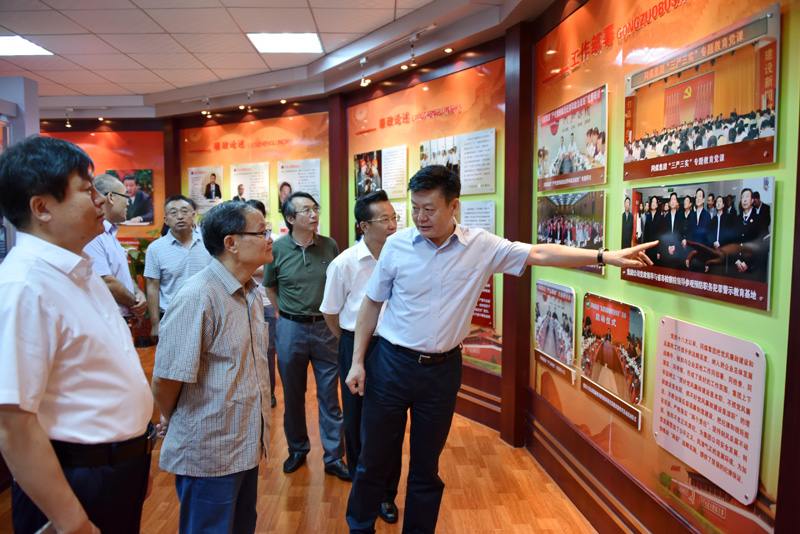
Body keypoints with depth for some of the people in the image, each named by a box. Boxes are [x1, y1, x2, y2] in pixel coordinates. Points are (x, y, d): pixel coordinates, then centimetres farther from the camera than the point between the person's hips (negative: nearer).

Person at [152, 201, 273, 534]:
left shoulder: (251, 294, 6)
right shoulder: (197, 298, -23)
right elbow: (165, 380, -20)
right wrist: (173, 422, -1)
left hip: (248, 446, 8)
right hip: (209, 453, -8)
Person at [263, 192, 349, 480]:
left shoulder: (330, 246, -1)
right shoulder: (278, 249, -4)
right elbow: (270, 286, 10)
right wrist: (283, 315, 5)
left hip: (325, 327, 0)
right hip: (291, 329, 0)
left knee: (330, 395, 6)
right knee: (293, 394, 14)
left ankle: (334, 457, 19)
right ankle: (297, 449, 34)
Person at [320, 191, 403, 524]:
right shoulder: (344, 263, -11)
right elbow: (330, 311, 2)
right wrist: (350, 345, 9)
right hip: (356, 347, -1)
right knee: (357, 419, 13)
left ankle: (387, 493, 28)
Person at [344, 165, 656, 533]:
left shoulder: (481, 246, -5)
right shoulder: (397, 245, -7)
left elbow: (538, 254, -5)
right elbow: (372, 303, 1)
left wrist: (605, 256, -12)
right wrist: (357, 361, 0)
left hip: (443, 370, 1)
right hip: (392, 364, 0)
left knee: (426, 466, 15)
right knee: (373, 458, 12)